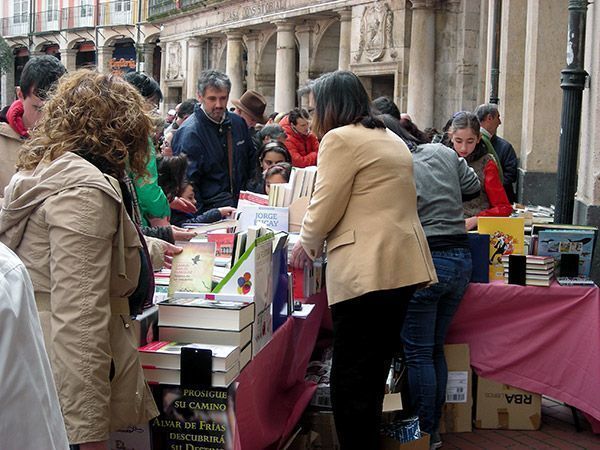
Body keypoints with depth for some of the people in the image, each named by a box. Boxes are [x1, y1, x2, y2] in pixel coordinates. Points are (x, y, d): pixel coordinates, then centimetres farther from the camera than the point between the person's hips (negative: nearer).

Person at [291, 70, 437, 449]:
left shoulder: (341, 139, -7)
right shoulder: (393, 140, 20)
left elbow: (325, 207, -8)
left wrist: (306, 246, 11)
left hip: (366, 271, -9)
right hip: (403, 267, 9)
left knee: (351, 380, -3)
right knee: (374, 374, 17)